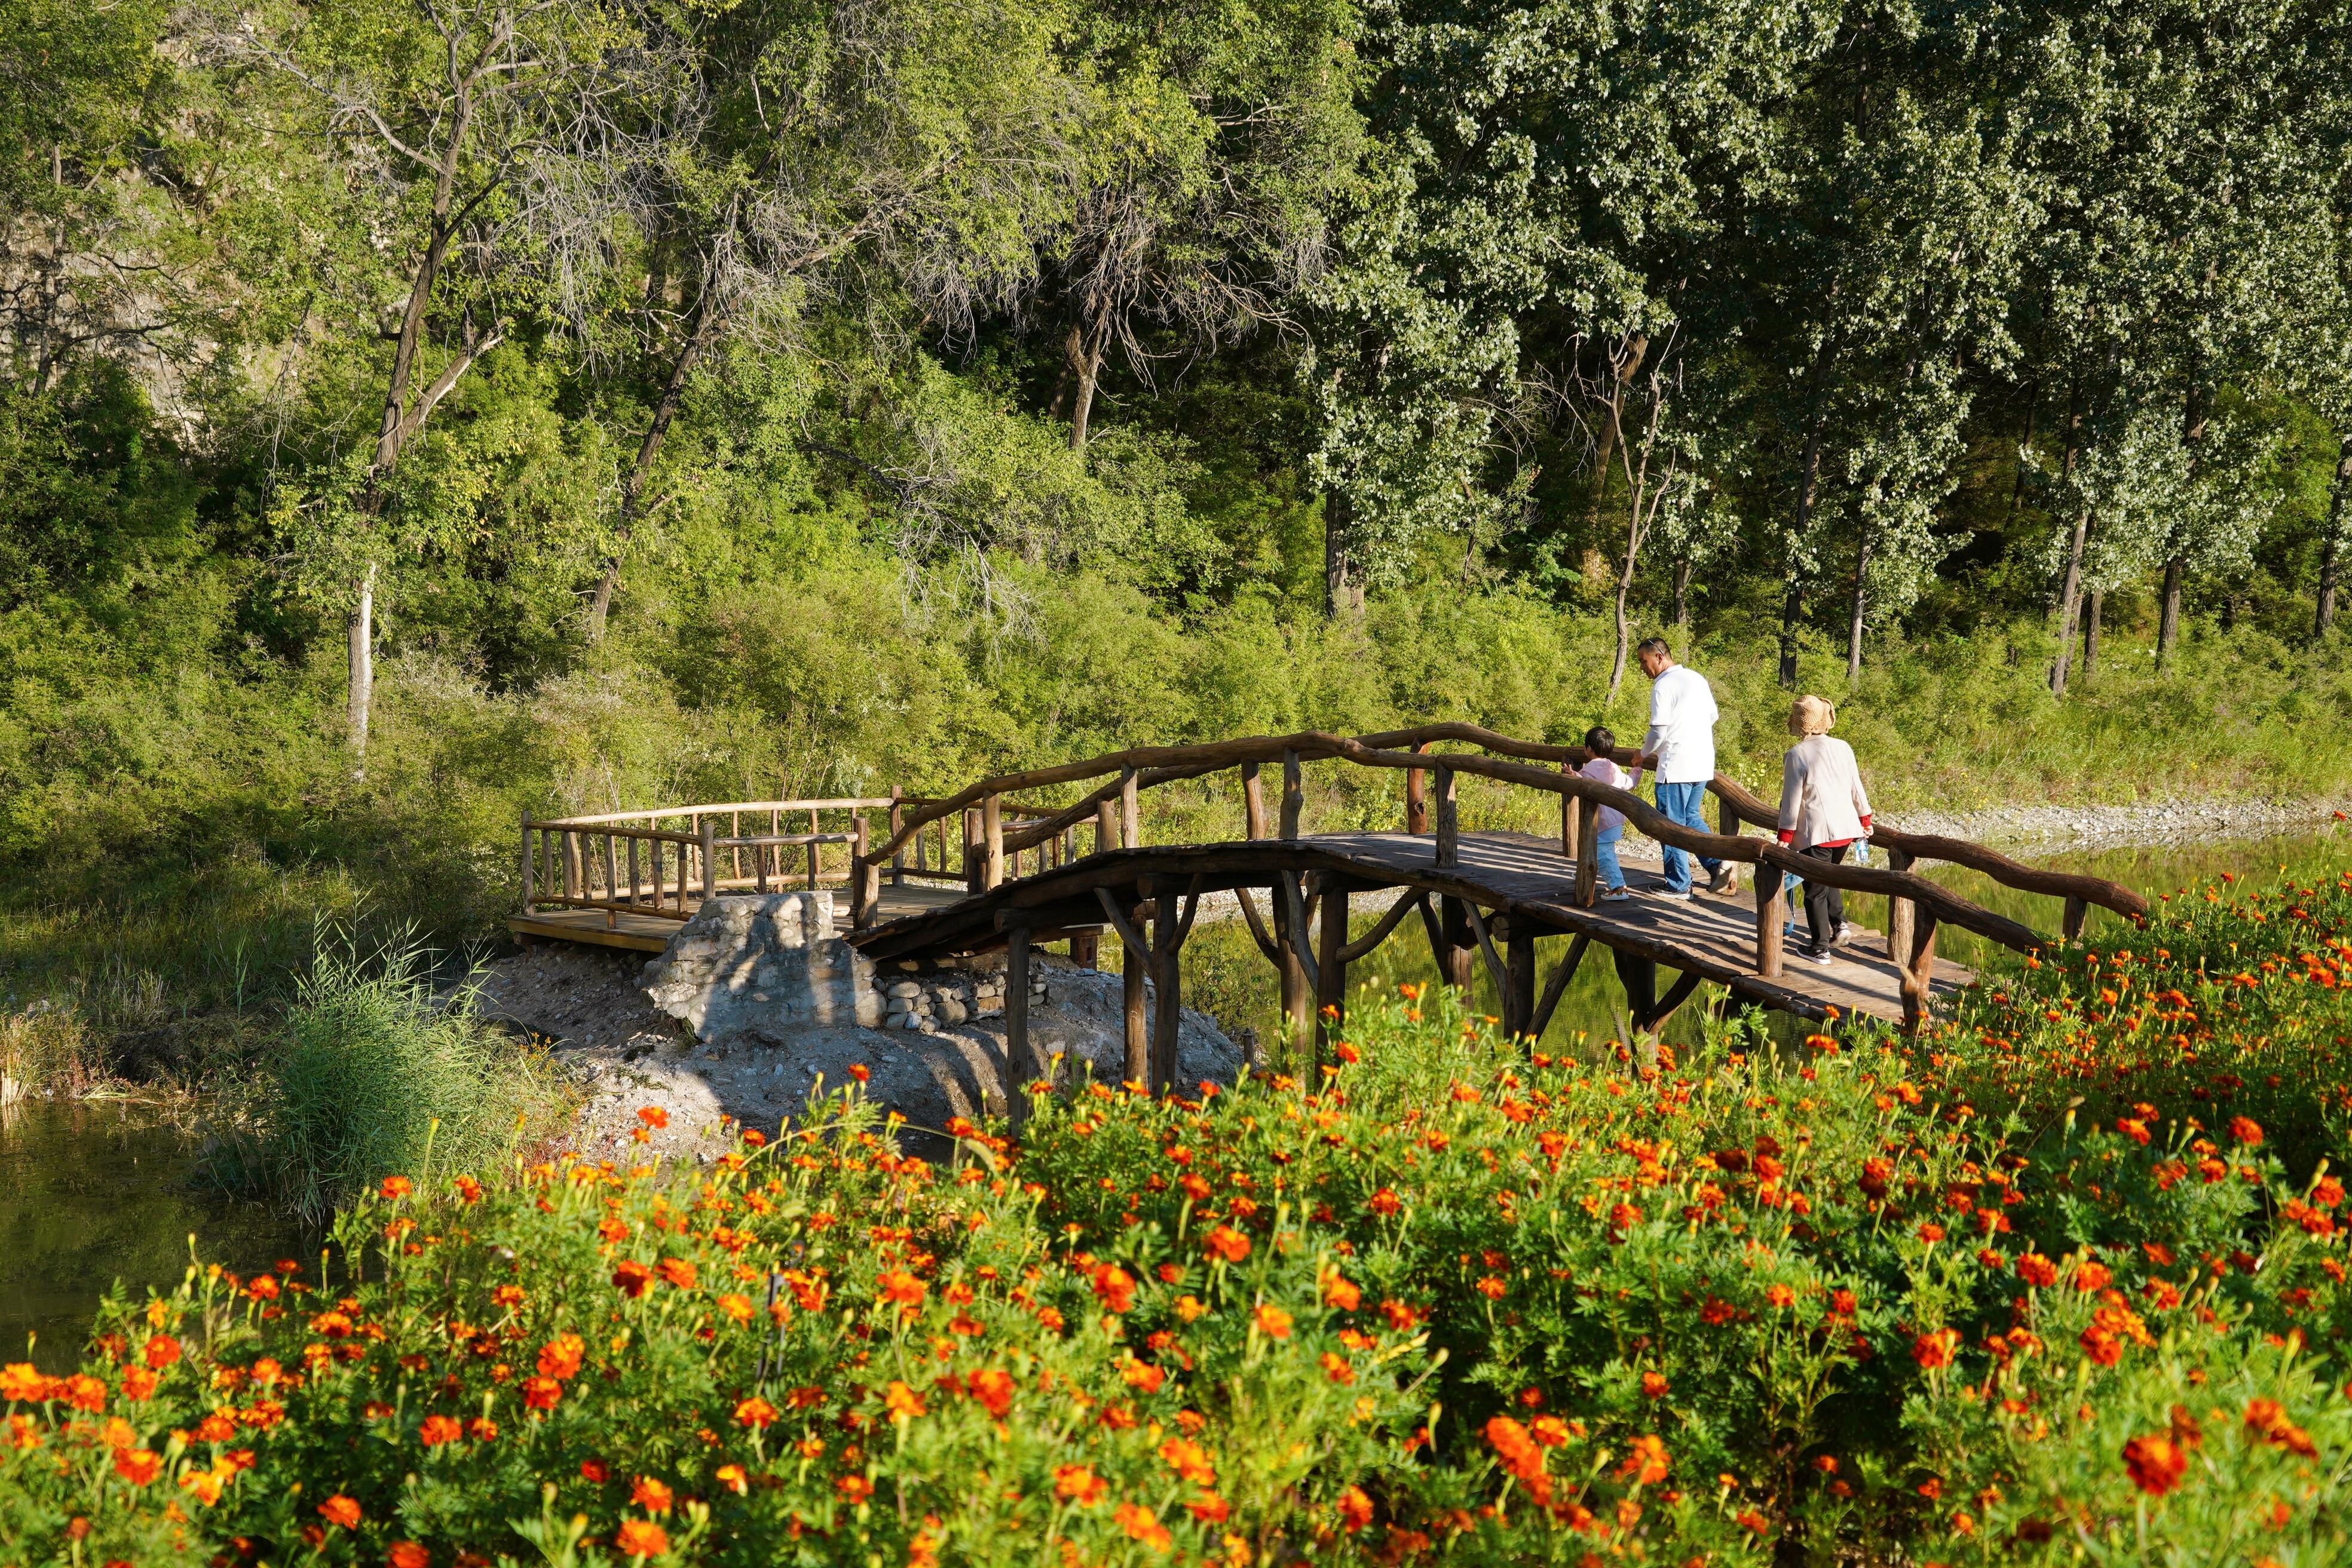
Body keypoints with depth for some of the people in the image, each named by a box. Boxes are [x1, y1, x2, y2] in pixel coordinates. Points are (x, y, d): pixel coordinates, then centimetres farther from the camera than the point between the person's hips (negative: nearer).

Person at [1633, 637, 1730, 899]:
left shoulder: (1663, 684, -13)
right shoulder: (1697, 679, 12)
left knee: (1672, 824, 1)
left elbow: (1658, 730, -15)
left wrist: (1643, 755, 2)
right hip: (1704, 763, 8)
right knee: (1691, 818, 20)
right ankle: (1718, 864, 3)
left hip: (1676, 766, -8)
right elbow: (1712, 716, 21)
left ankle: (1679, 885, 4)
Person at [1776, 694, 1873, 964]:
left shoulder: (1796, 755, -9)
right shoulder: (1843, 749, 4)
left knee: (1815, 891, 4)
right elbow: (1857, 789, 11)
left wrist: (1785, 837, -3)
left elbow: (1792, 800, -8)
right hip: (1846, 828, 5)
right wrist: (1865, 821, 24)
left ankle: (1821, 949, 6)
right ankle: (1839, 923, 11)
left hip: (1815, 832, -5)